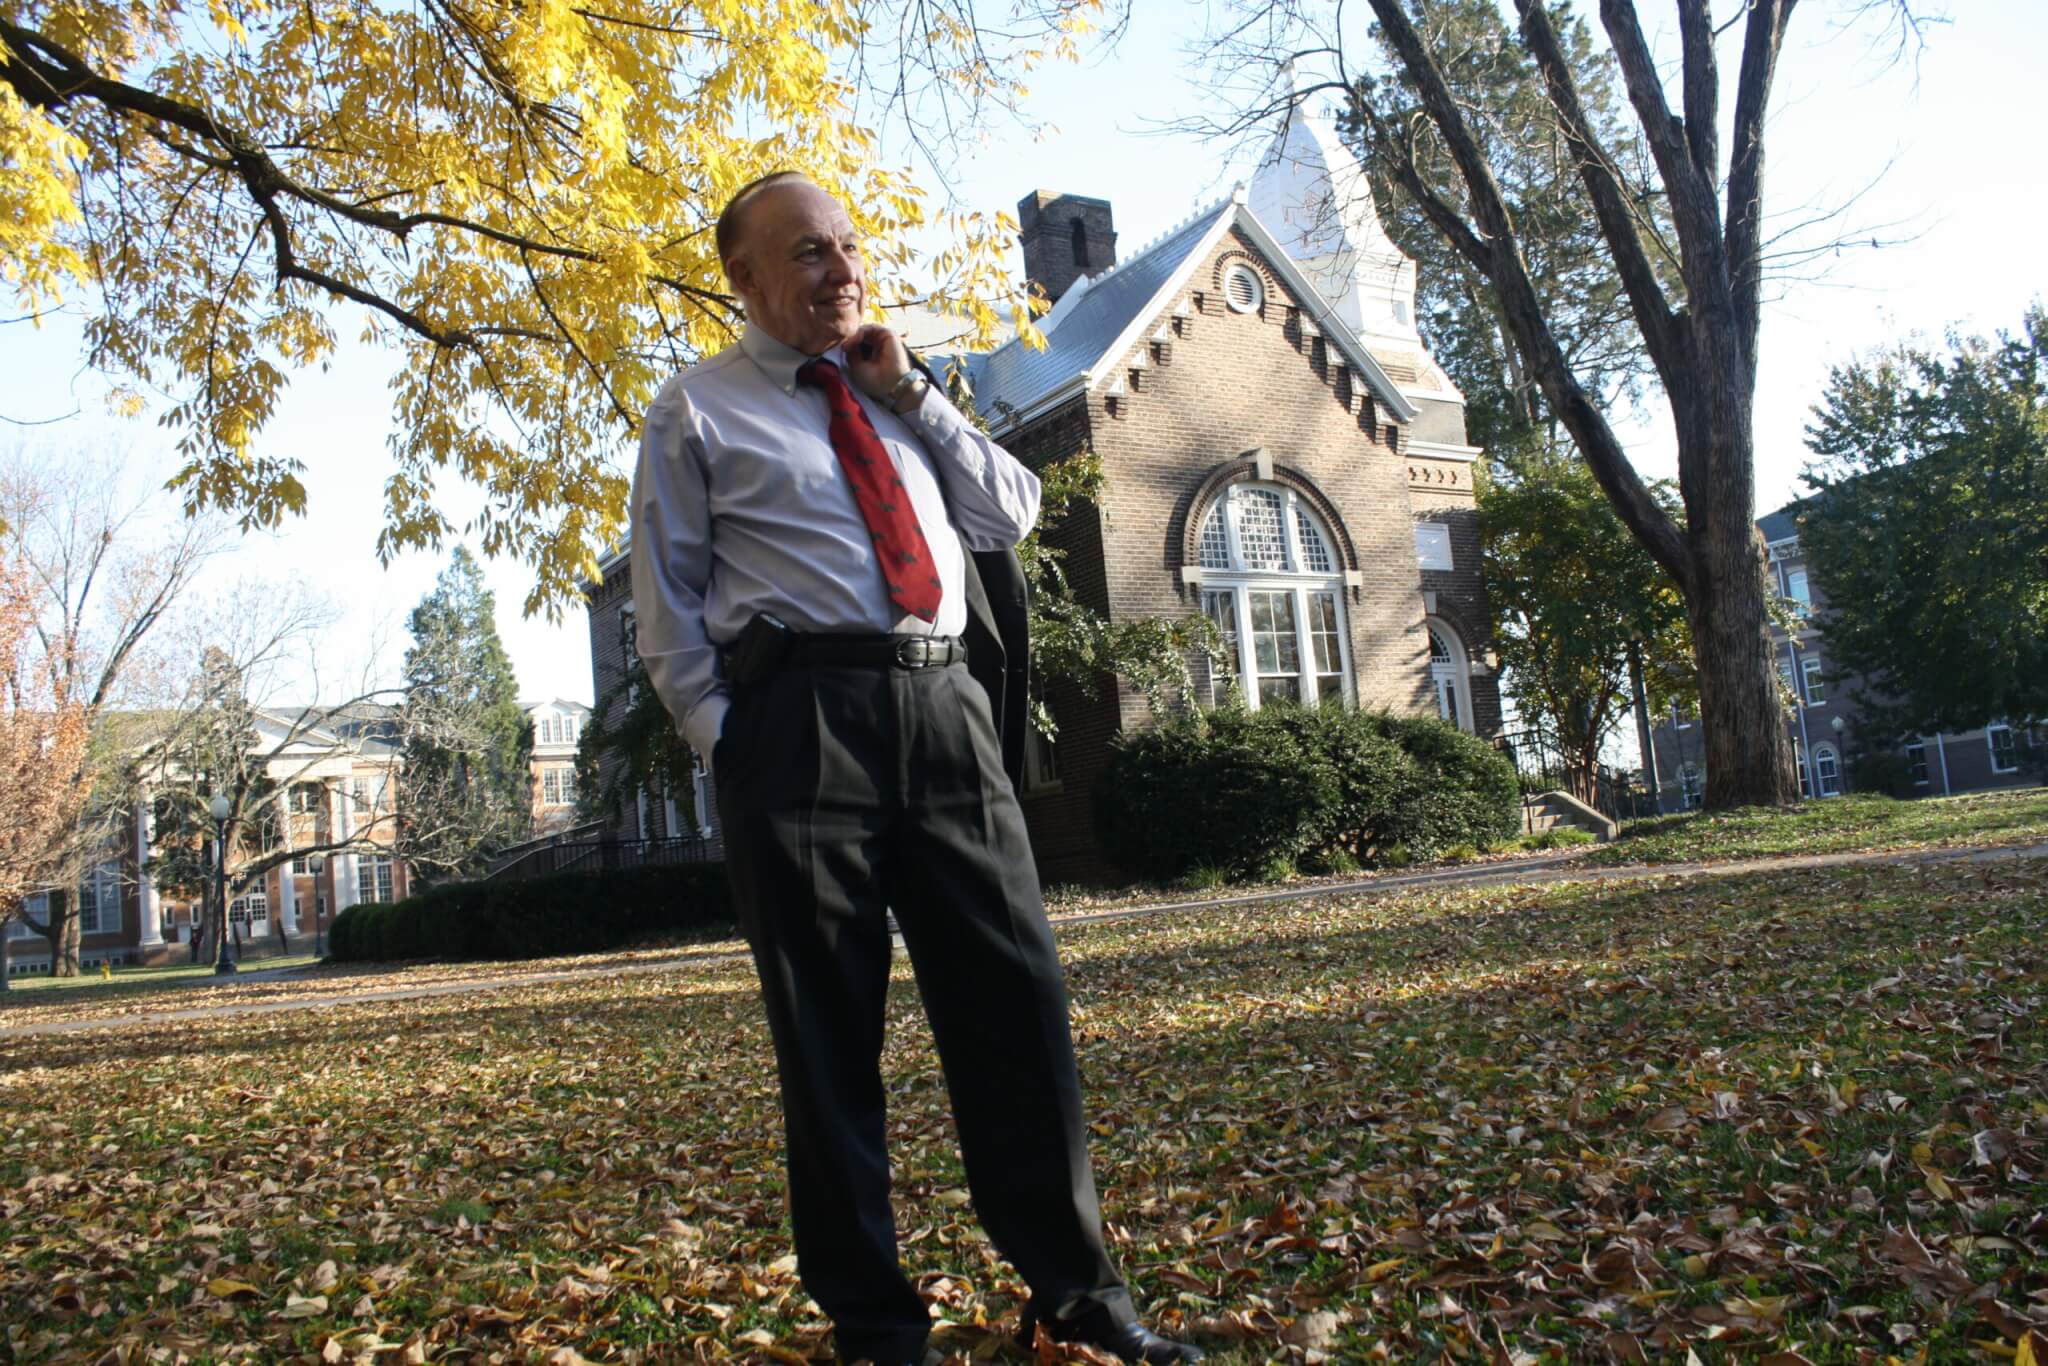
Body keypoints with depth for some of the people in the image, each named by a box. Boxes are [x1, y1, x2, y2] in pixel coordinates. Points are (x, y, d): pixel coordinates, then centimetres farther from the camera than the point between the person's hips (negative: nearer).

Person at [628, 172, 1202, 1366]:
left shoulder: (899, 392, 23)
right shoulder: (697, 411, 8)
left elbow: (1015, 516, 15)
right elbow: (669, 605, 6)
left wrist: (912, 393, 8)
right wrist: (731, 741, -4)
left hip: (945, 707, 4)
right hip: (800, 715, -4)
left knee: (1018, 996, 2)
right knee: (829, 1031, 1)